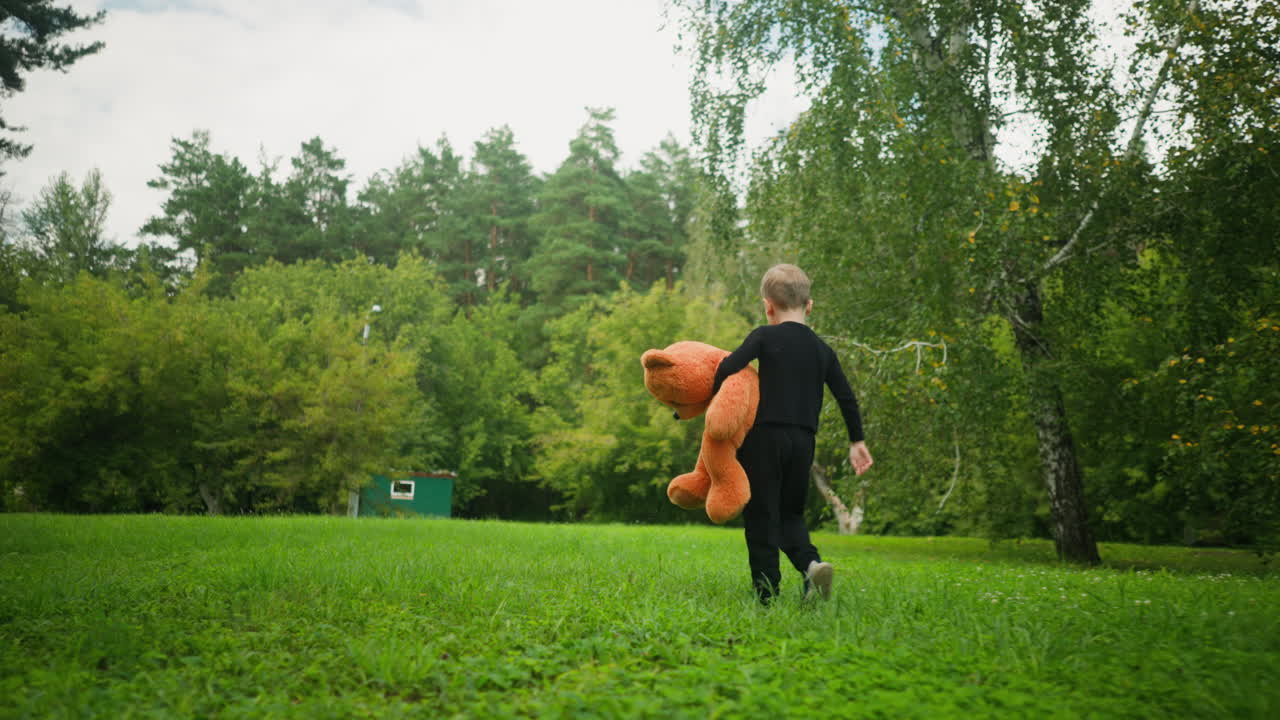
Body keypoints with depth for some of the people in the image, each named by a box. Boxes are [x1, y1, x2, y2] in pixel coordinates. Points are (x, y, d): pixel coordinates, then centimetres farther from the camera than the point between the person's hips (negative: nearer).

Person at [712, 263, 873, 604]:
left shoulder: (765, 336, -3)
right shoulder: (823, 349, 12)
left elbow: (729, 365, -16)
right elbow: (846, 397, 13)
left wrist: (710, 399, -1)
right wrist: (857, 441, 23)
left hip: (765, 435, -4)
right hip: (803, 442, 5)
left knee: (761, 516, 4)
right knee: (791, 513, 18)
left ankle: (767, 595, 3)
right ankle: (811, 562, -9)